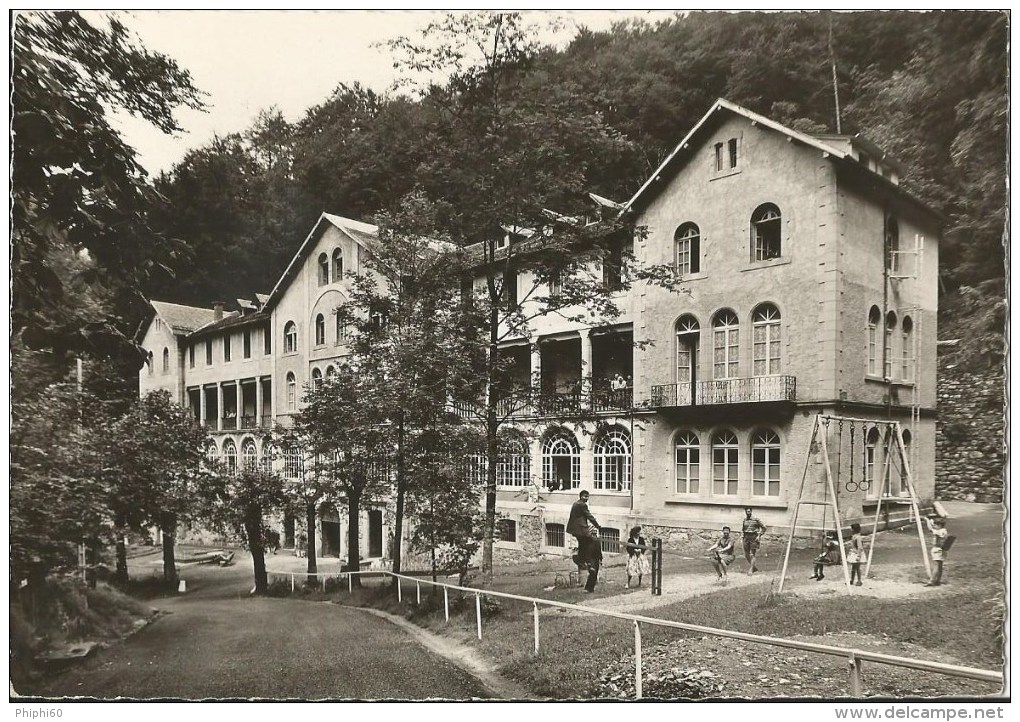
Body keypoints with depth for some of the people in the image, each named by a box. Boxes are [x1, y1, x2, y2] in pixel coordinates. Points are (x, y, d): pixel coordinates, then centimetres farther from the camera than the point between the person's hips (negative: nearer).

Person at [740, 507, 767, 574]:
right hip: (746, 538, 5)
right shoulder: (745, 520, 10)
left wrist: (759, 535, -8)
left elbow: (764, 527, -2)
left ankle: (751, 570, -5)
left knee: (752, 554, -7)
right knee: (746, 554, 5)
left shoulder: (756, 519, -5)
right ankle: (754, 567, 22)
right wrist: (742, 535, 10)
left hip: (754, 538, -5)